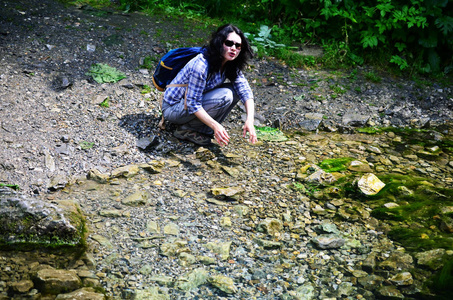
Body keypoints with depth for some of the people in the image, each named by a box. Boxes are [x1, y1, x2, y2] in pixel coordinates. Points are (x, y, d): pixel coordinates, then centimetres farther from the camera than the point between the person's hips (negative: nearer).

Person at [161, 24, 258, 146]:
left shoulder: (231, 65, -4)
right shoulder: (201, 65, -29)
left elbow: (245, 91, -9)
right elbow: (193, 104, -28)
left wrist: (250, 119, -24)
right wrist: (215, 126, -36)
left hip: (196, 101, 8)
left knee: (235, 90, -6)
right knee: (225, 96, -26)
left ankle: (204, 129, -3)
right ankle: (187, 129, -13)